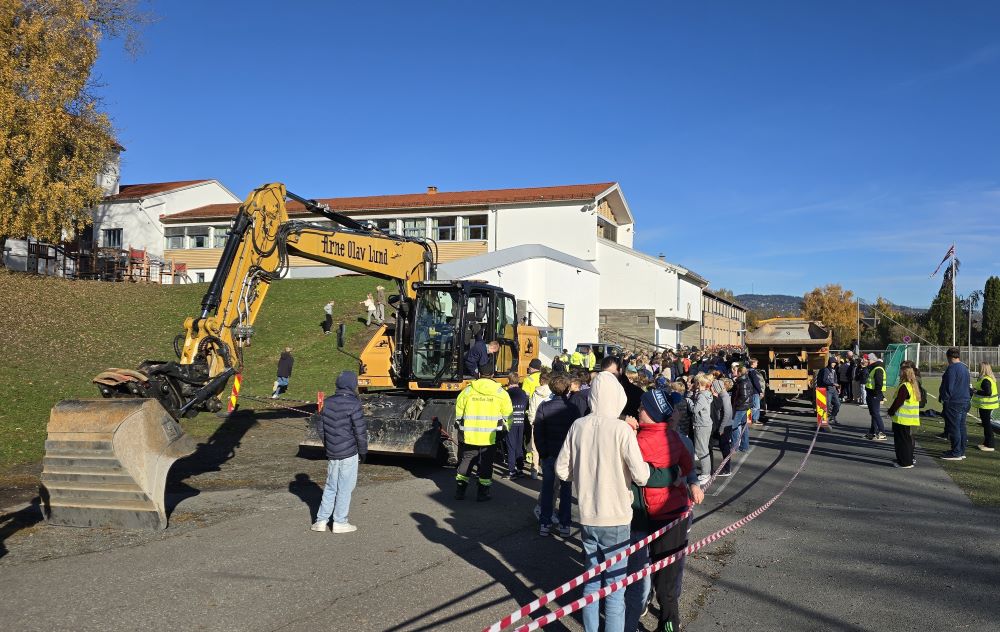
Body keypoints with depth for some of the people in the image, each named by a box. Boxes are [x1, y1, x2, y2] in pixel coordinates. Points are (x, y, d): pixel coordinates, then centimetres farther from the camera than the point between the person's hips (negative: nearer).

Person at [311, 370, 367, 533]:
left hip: (331, 453, 6)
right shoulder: (353, 404, -15)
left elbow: (322, 428, 12)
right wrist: (363, 452, -2)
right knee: (345, 489, 4)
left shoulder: (327, 403, 5)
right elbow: (360, 431, -14)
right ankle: (340, 523, 9)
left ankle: (321, 520, 16)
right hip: (349, 454, -6)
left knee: (330, 487, 16)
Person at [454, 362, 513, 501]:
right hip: (490, 437, -1)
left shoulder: (467, 391, -1)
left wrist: (461, 427, 21)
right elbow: (508, 414, 4)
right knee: (486, 464, 10)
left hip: (469, 437, 1)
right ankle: (483, 492, 14)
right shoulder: (501, 393, -2)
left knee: (465, 462, 14)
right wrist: (505, 428, 20)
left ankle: (460, 491, 16)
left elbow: (458, 413, 6)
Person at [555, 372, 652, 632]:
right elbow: (641, 476, -17)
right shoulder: (622, 429, -15)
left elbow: (562, 470, 1)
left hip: (587, 517, 4)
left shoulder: (578, 426, -4)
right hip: (615, 518, -4)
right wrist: (644, 467, 4)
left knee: (591, 583, 17)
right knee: (615, 588, 7)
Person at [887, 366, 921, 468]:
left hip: (902, 419, -9)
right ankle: (909, 460, 26)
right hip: (910, 419, 9)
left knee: (902, 440, -2)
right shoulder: (914, 386, 12)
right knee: (908, 439, 17)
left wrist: (891, 411, -4)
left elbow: (898, 402, -20)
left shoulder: (904, 387, -19)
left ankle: (905, 462, 2)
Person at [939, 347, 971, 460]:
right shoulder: (965, 368, 14)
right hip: (965, 402, 9)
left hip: (954, 403, -9)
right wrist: (968, 399, 22)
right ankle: (961, 451, 19)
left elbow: (948, 387, -17)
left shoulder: (952, 368, -15)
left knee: (954, 428, -5)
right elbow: (969, 386, 20)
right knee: (962, 427, 14)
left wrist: (944, 400, -10)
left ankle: (956, 453, -3)